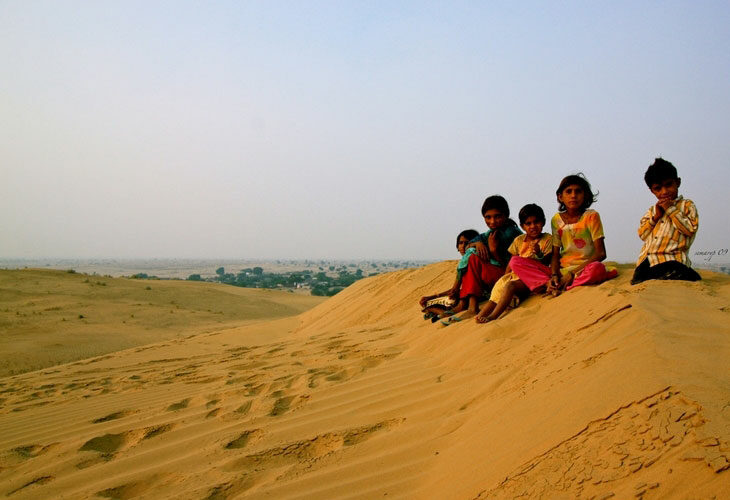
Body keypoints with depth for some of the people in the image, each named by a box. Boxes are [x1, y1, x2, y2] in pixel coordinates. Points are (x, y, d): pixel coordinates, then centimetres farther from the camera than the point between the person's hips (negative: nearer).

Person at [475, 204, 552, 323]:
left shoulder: (547, 239, 2)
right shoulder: (519, 240, 14)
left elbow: (547, 262, -6)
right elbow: (510, 264, 18)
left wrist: (539, 254, -24)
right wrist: (505, 277, 10)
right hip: (516, 275, 7)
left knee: (510, 285, -30)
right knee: (498, 288, -12)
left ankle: (492, 317, -38)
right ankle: (480, 316, -20)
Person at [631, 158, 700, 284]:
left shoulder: (686, 205, 10)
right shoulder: (652, 210, 25)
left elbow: (690, 229, -6)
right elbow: (642, 234, 16)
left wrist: (670, 209, -4)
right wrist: (655, 217, 1)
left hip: (671, 262, -5)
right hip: (646, 262, 5)